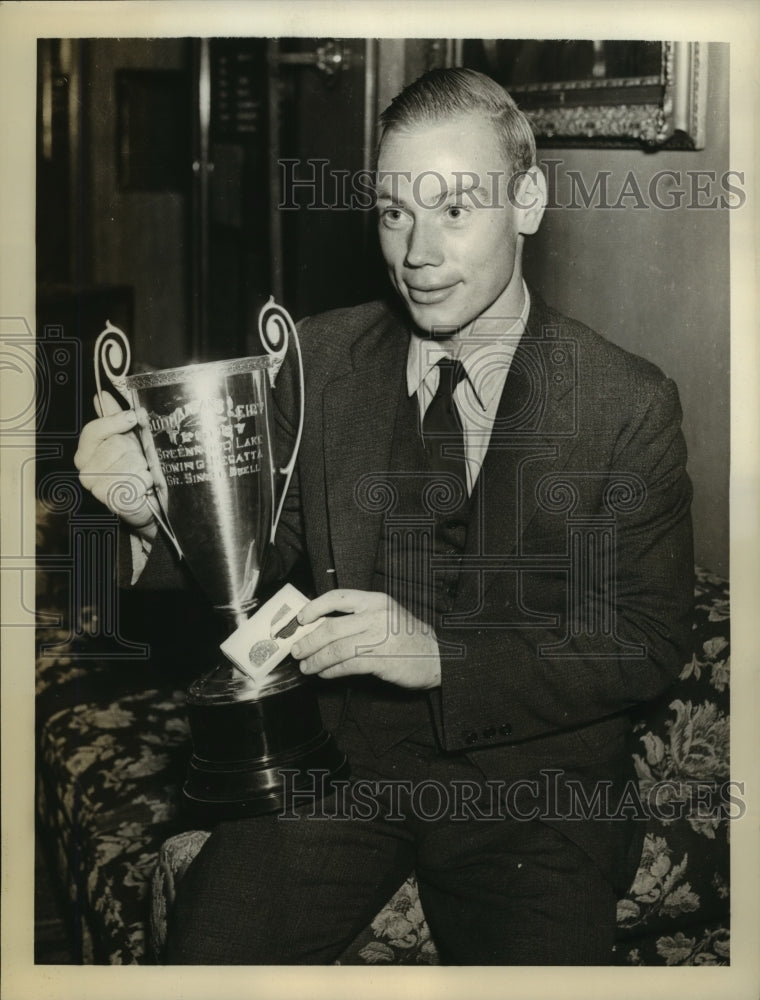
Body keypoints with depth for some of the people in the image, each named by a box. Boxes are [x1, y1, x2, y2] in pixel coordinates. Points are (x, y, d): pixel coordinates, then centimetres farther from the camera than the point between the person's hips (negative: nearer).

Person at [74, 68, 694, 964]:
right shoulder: (320, 357, 2)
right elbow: (264, 551, 6)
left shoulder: (630, 404, -6)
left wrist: (441, 654, -21)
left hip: (532, 781, -1)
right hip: (344, 749, 2)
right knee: (209, 945, -19)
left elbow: (649, 644, -7)